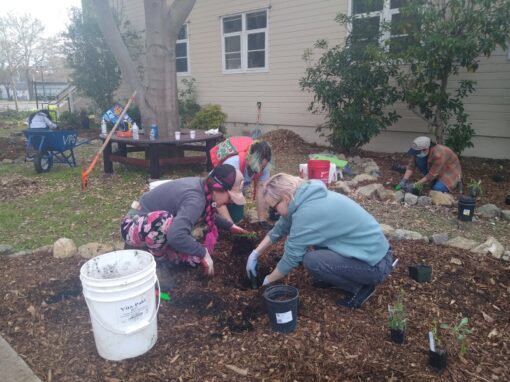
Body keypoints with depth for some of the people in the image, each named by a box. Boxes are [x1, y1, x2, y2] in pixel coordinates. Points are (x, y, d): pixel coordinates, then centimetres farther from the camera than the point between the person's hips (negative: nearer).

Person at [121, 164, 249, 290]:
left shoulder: (201, 186, -5)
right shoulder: (195, 198, -32)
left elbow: (208, 215, 18)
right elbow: (176, 236, -46)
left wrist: (230, 226, 19)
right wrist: (203, 252, -33)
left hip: (156, 227, 8)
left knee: (194, 256, -6)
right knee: (165, 221, -40)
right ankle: (156, 263, -12)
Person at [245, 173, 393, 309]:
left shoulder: (308, 212, -26)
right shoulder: (304, 197, 0)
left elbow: (291, 257, -15)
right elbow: (280, 228, 13)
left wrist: (268, 280, 1)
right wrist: (255, 254, 13)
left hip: (376, 264, -9)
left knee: (311, 260, -21)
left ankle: (360, 287, -1)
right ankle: (334, 278, 17)